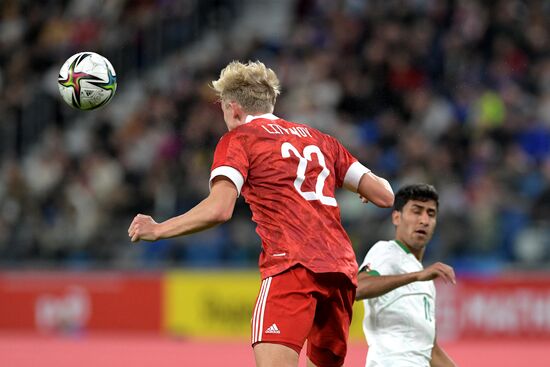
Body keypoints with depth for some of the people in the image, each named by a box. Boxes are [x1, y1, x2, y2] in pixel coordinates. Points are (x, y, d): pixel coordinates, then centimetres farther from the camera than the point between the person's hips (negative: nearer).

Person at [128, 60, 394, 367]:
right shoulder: (319, 139, 24)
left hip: (291, 264, -7)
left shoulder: (238, 138, 8)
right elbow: (385, 195, 21)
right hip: (342, 268, 7)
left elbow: (218, 209, -8)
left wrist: (157, 230, 4)